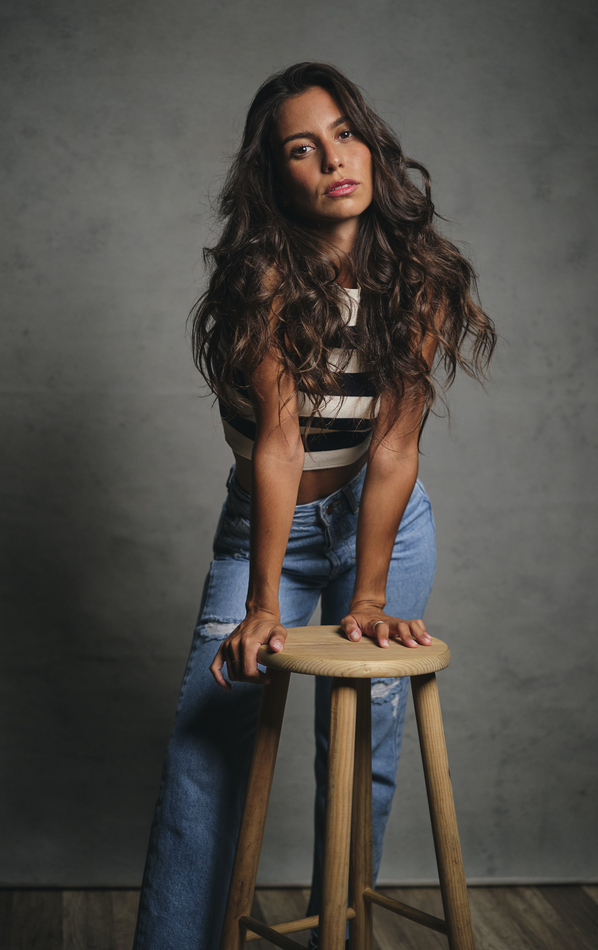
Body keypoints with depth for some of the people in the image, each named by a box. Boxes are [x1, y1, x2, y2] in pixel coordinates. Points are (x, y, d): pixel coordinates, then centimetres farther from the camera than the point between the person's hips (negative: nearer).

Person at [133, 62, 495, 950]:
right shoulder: (264, 277, -16)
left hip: (384, 519, 2)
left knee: (363, 745, 3)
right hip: (269, 524, -1)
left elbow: (393, 446, -16)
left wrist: (368, 596, -19)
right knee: (208, 739, -10)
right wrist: (262, 602, -24)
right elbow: (279, 439, -22)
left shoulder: (419, 276, -10)